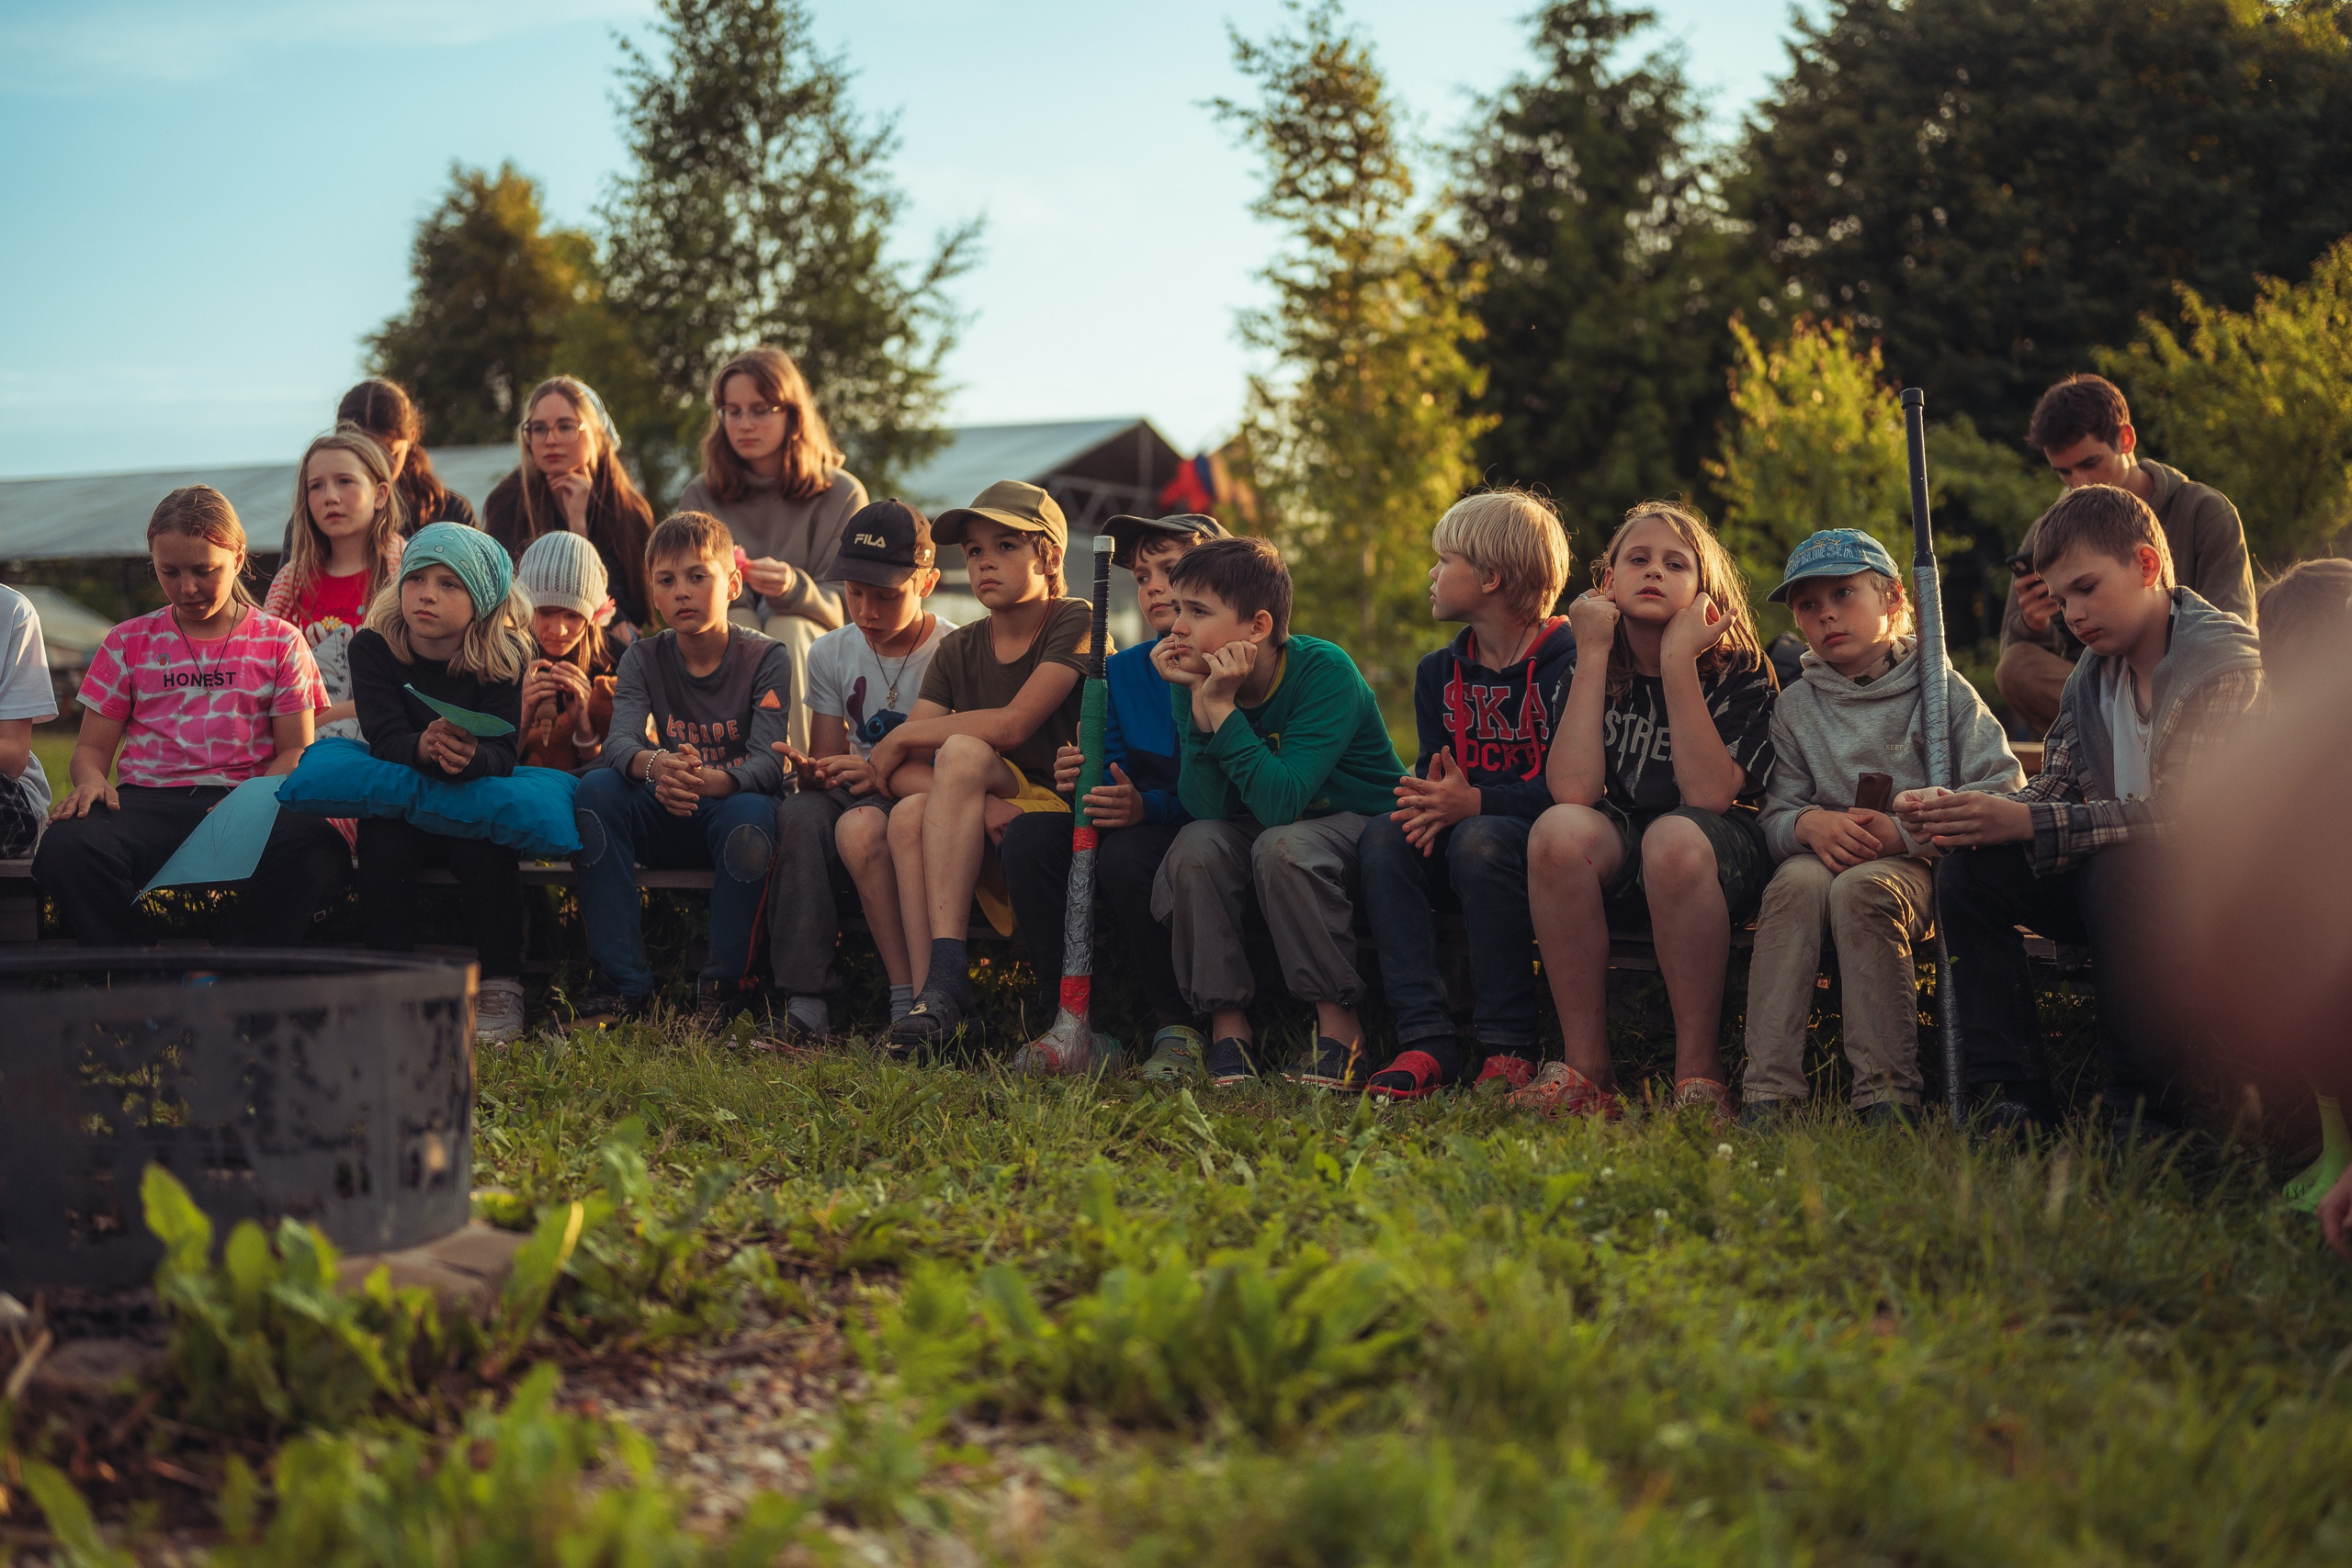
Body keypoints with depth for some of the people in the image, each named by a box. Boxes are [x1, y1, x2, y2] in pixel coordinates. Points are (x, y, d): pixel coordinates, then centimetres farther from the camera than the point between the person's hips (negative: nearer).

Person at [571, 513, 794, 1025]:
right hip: (667, 822, 3)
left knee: (750, 813, -37)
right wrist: (654, 765, -42)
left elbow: (770, 761, -20)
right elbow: (618, 741, -16)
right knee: (596, 788, -24)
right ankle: (624, 982, -24)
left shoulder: (766, 658, -7)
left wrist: (712, 781, -44)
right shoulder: (643, 659, 2)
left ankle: (726, 983, -20)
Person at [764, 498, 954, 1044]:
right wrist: (812, 773, -15)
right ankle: (805, 1004, -34)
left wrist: (887, 775, -26)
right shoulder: (831, 654, 9)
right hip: (859, 802, 4)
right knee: (801, 811, -30)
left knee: (861, 825, -37)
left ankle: (910, 1004, -34)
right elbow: (826, 767, 10)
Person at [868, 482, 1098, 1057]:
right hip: (984, 837, 4)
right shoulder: (958, 650, 11)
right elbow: (899, 771, -2)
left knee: (961, 751, -29)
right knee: (911, 813, -27)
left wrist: (903, 736, -6)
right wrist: (973, 803, -22)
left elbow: (1013, 724, -18)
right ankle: (925, 995, -33)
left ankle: (946, 979, -37)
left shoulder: (1076, 623, -3)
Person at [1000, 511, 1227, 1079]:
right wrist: (1081, 783, -16)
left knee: (1126, 854, -35)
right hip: (1137, 828, 6)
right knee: (1028, 835, -19)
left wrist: (1148, 807, -30)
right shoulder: (1123, 671, 11)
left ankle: (1180, 1028, -16)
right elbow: (1115, 777, 7)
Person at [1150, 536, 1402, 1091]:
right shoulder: (1198, 681, -9)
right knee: (1196, 844, -26)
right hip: (1259, 830, 5)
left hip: (1357, 825, -5)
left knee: (1282, 844, -35)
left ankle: (1340, 1026, -21)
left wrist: (1221, 708, -33)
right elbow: (1205, 809, -19)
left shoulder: (1325, 672, -23)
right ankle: (1228, 1026, -16)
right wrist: (1196, 700, -26)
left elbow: (1280, 804, -34)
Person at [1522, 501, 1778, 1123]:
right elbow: (1573, 790, -16)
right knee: (1559, 830, -32)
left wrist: (1677, 659, -21)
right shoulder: (1589, 670, 2)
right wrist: (1594, 653, -14)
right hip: (1615, 862, 2)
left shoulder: (1739, 674, -6)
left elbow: (1709, 794, -21)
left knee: (1674, 838, -37)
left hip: (1720, 854, -2)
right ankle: (1585, 1069, -25)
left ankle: (1698, 1071, -27)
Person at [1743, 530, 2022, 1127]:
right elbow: (1774, 815, 10)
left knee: (1860, 889, -36)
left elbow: (2006, 789, -5)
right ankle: (1769, 1088, -37)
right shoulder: (1796, 706, 14)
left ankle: (1889, 1092, -34)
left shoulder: (1941, 690, 4)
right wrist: (1808, 824, -16)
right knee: (1796, 882, -33)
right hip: (1827, 850, 3)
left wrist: (1906, 831, -17)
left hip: (1915, 861, -2)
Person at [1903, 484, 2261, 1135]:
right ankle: (2015, 1101, -12)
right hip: (2112, 879, 8)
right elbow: (2058, 786, 5)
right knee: (1971, 870, -10)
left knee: (2116, 870, -36)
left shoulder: (2229, 660, -18)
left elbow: (2182, 811, -28)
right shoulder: (2093, 673, 7)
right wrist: (1954, 811, -16)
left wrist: (2024, 822, -31)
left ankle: (2145, 1109, -25)